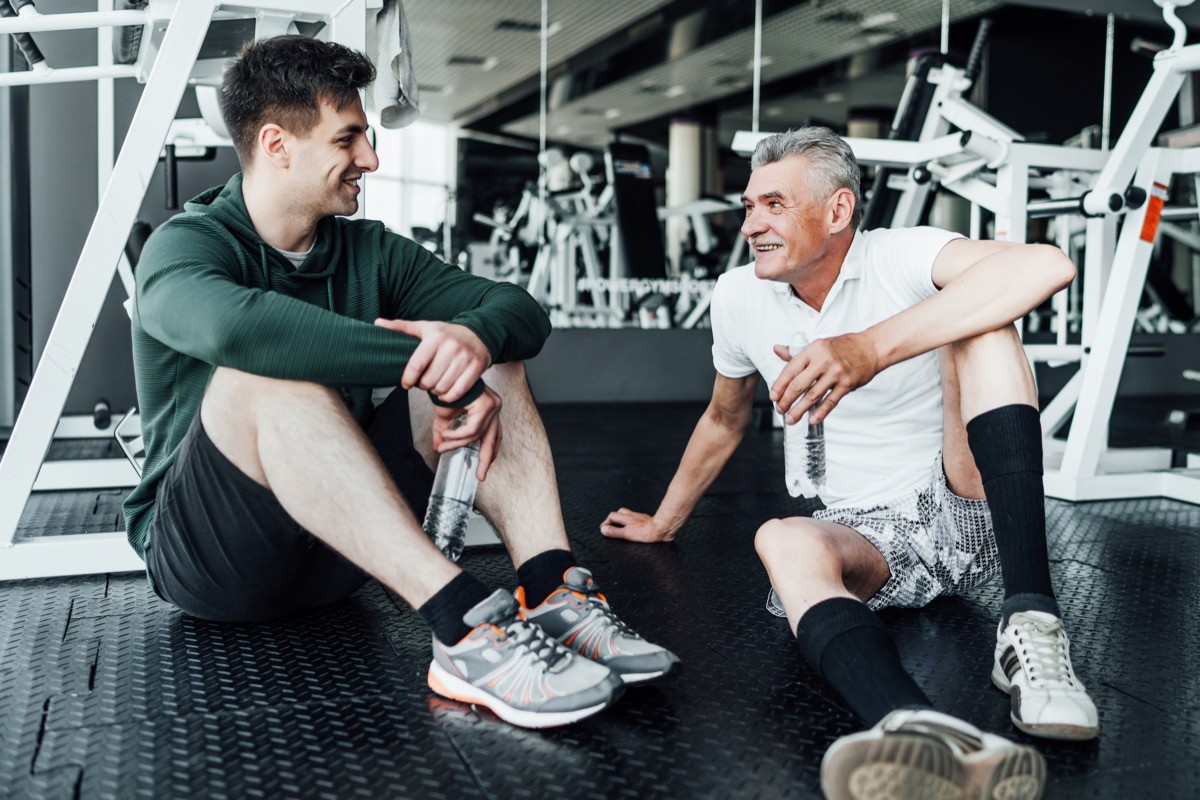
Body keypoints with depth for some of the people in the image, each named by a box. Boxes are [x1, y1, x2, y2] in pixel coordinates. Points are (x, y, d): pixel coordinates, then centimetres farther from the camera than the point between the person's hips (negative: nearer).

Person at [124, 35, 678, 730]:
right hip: (202, 554, -5)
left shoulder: (371, 251, 7)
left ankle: (552, 595, -26)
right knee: (273, 374, -33)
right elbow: (231, 324, -36)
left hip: (338, 552, 5)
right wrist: (437, 367, -36)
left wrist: (476, 338, -27)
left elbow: (522, 309, -3)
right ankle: (465, 626, -41)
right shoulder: (185, 246, -10)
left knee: (493, 353, -7)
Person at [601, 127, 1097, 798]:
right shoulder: (739, 298, 3)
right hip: (868, 537, 3)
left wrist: (871, 349, -41)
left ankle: (1032, 627, -36)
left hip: (968, 515, -2)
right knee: (784, 543, -32)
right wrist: (664, 523, 30)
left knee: (981, 329, -24)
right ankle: (923, 732, -62)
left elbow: (1048, 266, -32)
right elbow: (724, 422, 20)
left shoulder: (901, 258, -11)